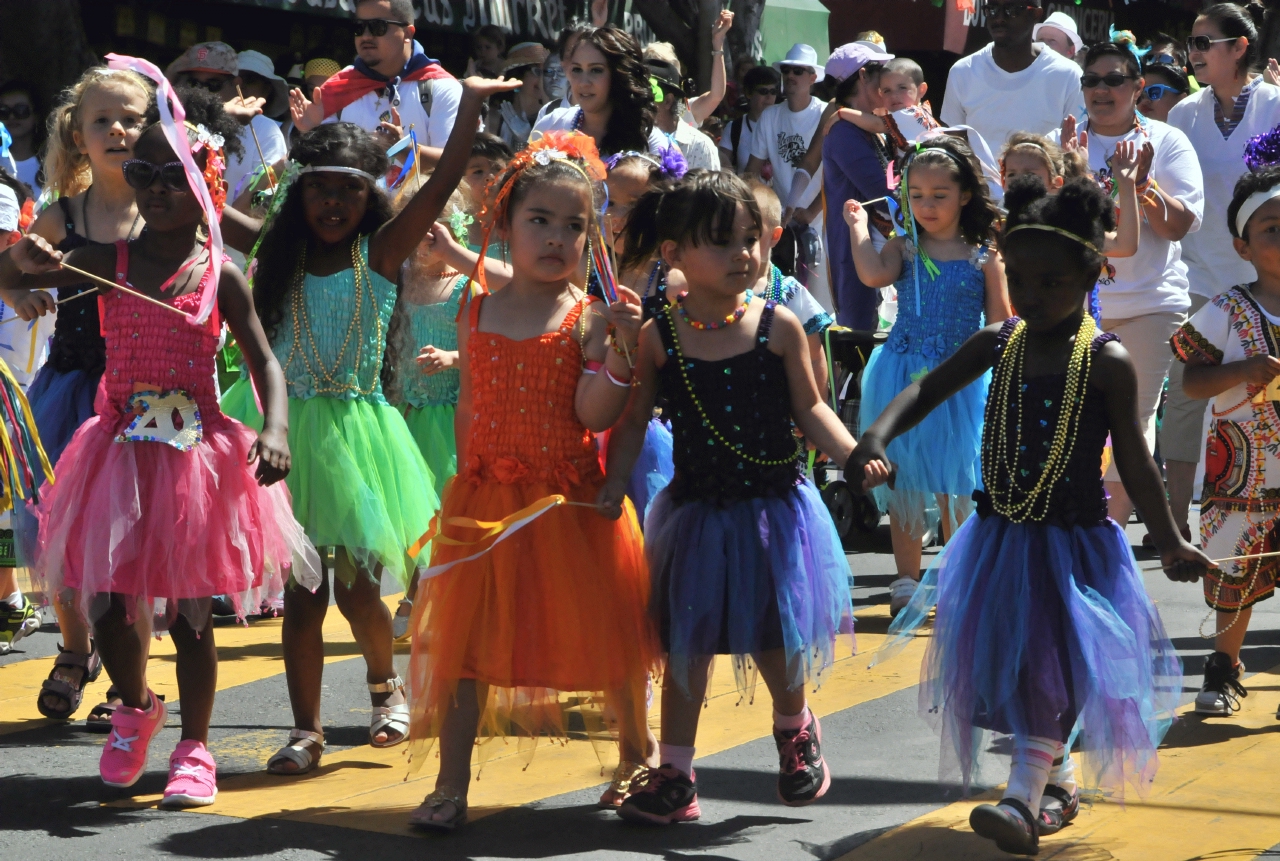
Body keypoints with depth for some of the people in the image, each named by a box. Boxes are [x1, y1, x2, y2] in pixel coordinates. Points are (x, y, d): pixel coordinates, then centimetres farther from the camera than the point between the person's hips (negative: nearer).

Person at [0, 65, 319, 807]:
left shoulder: (220, 273, -3)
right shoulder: (110, 262, 3)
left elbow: (265, 361, -3)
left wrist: (275, 430, -20)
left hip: (195, 446, -2)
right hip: (123, 443, 2)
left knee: (189, 609, 2)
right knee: (106, 597, 0)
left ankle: (195, 749, 18)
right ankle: (136, 707, 31)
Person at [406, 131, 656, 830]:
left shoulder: (589, 318, -6)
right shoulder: (477, 312, 5)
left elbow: (594, 415, -15)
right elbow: (469, 408, 11)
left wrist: (618, 348, -25)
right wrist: (465, 481, 8)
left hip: (572, 502, -2)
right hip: (486, 501, 3)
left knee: (600, 631, 6)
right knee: (465, 638, 3)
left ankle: (637, 754, 29)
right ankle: (451, 786, 11)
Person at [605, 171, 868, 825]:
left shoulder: (778, 326, -7)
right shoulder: (658, 337, -6)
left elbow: (809, 410, 0)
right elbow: (634, 421, 2)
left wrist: (854, 453, -13)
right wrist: (613, 484, -8)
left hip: (774, 507, -1)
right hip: (696, 511, 1)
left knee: (773, 636, 7)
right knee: (686, 642, 7)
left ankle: (795, 728, 39)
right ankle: (674, 777, 17)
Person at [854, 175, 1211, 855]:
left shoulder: (1107, 361, -11)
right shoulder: (999, 343, 1)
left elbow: (1133, 461, -5)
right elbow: (926, 391, 5)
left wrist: (1169, 542, -2)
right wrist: (877, 435, -13)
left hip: (1073, 542, -5)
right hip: (1002, 536, 5)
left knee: (1051, 660, -9)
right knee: (1005, 658, 12)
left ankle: (1024, 798, -11)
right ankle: (1059, 780, 30)